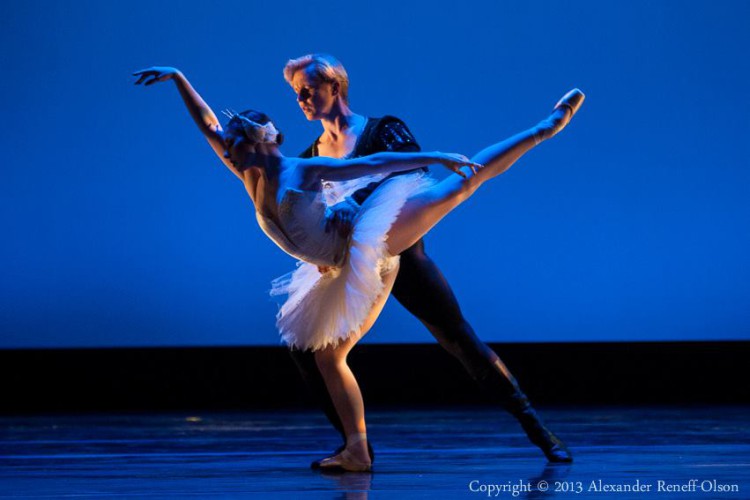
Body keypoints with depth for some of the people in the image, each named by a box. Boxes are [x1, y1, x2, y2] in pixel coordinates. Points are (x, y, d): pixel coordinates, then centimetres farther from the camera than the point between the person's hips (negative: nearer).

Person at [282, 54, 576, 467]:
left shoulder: (381, 130, -3)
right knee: (304, 345, -11)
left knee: (457, 337, -5)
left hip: (400, 253, -4)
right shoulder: (309, 160, 11)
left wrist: (353, 200, -36)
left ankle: (535, 428, 3)